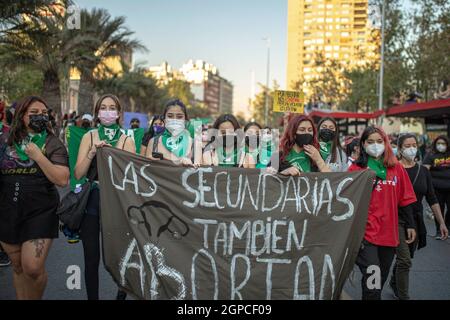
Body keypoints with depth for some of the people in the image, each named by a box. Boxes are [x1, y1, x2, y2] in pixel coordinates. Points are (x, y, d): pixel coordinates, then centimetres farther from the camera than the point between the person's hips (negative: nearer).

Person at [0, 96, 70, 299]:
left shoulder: (53, 144, -4)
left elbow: (62, 180, -15)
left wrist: (38, 156, -18)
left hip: (41, 212, -3)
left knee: (33, 268, -10)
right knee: (18, 266, 14)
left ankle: (35, 297, 16)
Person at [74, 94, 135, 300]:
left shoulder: (127, 141, 1)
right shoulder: (89, 137, 3)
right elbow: (78, 174, -4)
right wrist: (93, 152, -16)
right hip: (91, 202, 1)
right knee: (91, 258, 6)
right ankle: (92, 297, 24)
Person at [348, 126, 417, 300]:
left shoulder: (397, 168, 5)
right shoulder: (356, 169, -4)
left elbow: (405, 199, 10)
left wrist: (410, 225, 8)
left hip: (389, 232, 4)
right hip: (366, 233, -4)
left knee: (381, 279, 16)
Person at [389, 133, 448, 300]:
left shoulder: (423, 171, 5)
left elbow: (432, 199, 7)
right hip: (396, 218, -4)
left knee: (404, 258, 17)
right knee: (405, 260, -11)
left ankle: (394, 282, 43)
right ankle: (404, 296, 2)